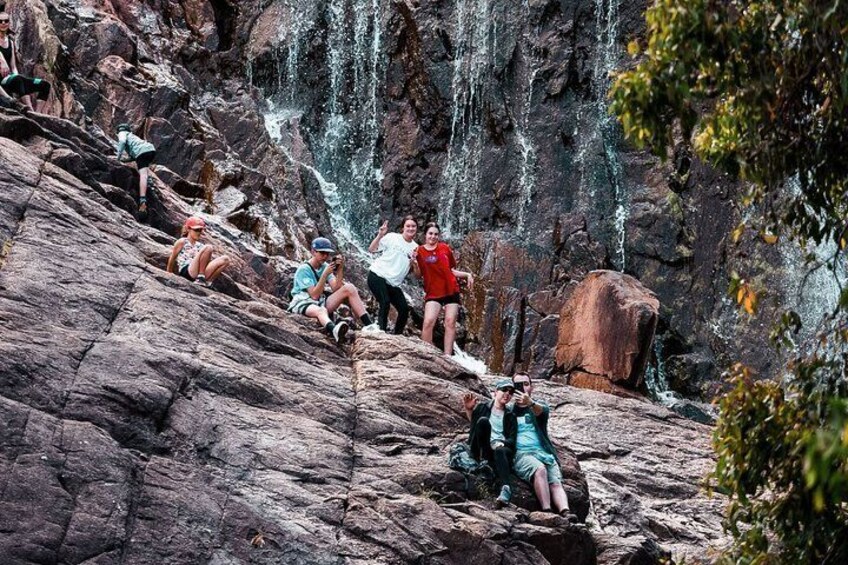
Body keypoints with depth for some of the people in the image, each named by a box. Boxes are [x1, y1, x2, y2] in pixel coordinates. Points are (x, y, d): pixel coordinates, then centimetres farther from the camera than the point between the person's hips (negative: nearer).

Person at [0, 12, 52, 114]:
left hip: (10, 79, 7)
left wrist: (16, 75, -8)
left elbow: (14, 67, 13)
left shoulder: (10, 42, 17)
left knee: (45, 85, -9)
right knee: (17, 79, -39)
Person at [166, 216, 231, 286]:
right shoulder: (182, 242, 8)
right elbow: (172, 259, 9)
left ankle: (207, 281, -11)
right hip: (186, 272, -6)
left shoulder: (200, 245, 24)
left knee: (225, 259, -4)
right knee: (208, 248, -22)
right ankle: (200, 277, -22)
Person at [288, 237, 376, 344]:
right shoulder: (303, 270, -11)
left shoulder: (325, 266, 7)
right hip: (303, 304, -7)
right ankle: (335, 331, -81)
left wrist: (340, 270, -17)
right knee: (321, 310, -43)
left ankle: (368, 325, -24)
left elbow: (336, 289, -6)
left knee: (349, 288, -10)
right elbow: (314, 295, -21)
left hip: (321, 303, 7)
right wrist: (325, 274, -25)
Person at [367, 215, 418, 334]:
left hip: (393, 283, 5)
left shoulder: (415, 247, 11)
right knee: (385, 303, -24)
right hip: (377, 275, -5)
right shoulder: (392, 237, -2)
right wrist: (380, 235, -16)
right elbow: (372, 249, -3)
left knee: (404, 309, -3)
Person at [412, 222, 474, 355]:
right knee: (428, 322, -19)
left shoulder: (445, 248, 6)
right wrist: (414, 263, -20)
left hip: (451, 291, 3)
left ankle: (447, 356, -2)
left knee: (450, 323, -3)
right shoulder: (419, 251, 0)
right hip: (433, 293, -3)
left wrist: (467, 275, 4)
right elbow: (419, 274, -1)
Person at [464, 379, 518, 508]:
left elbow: (512, 440, 5)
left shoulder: (510, 416, 15)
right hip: (482, 450, 0)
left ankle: (505, 488, -61)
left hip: (502, 448, 0)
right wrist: (468, 409, 3)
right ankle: (483, 461, -29)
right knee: (483, 420, -25)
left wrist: (500, 443, -18)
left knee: (500, 451, -40)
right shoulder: (482, 407, 14)